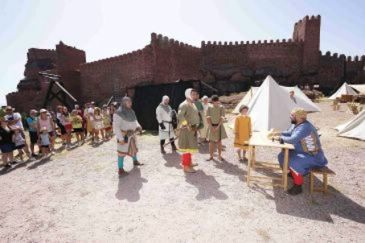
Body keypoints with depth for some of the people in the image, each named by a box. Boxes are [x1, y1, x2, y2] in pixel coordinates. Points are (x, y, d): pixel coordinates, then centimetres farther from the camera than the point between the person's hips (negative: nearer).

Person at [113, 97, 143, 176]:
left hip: (132, 134, 8)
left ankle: (135, 161, 44)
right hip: (123, 135, -8)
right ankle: (120, 169, 8)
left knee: (134, 148, 22)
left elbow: (135, 121, 17)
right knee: (122, 151, -2)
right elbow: (116, 127, -22)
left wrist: (138, 126, -4)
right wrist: (120, 138, -26)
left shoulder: (131, 111, 5)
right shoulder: (119, 113, -19)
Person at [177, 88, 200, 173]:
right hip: (186, 129, -9)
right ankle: (186, 166, 4)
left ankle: (188, 162, 33)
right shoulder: (184, 105, -16)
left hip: (192, 129, 10)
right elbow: (180, 116, -27)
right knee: (187, 147, -5)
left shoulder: (192, 104, 14)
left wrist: (196, 126, 12)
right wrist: (188, 126, -25)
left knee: (191, 146, 18)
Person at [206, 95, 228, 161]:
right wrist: (211, 127, -12)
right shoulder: (209, 107, 1)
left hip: (219, 126, -1)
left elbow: (222, 118, -7)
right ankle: (211, 156, 14)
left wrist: (217, 127, -15)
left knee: (219, 141, 5)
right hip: (211, 126, 1)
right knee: (211, 142, 4)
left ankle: (219, 156, 16)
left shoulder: (221, 107, -3)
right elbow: (208, 118, -2)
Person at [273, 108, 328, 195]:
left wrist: (280, 138, -22)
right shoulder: (296, 124, 2)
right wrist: (278, 134, -2)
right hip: (302, 152, 10)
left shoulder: (305, 127, -29)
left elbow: (292, 140, -37)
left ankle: (298, 186, -14)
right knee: (283, 155, 9)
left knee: (293, 162, -32)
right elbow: (289, 133, 15)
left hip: (313, 157, -10)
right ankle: (293, 173, 29)